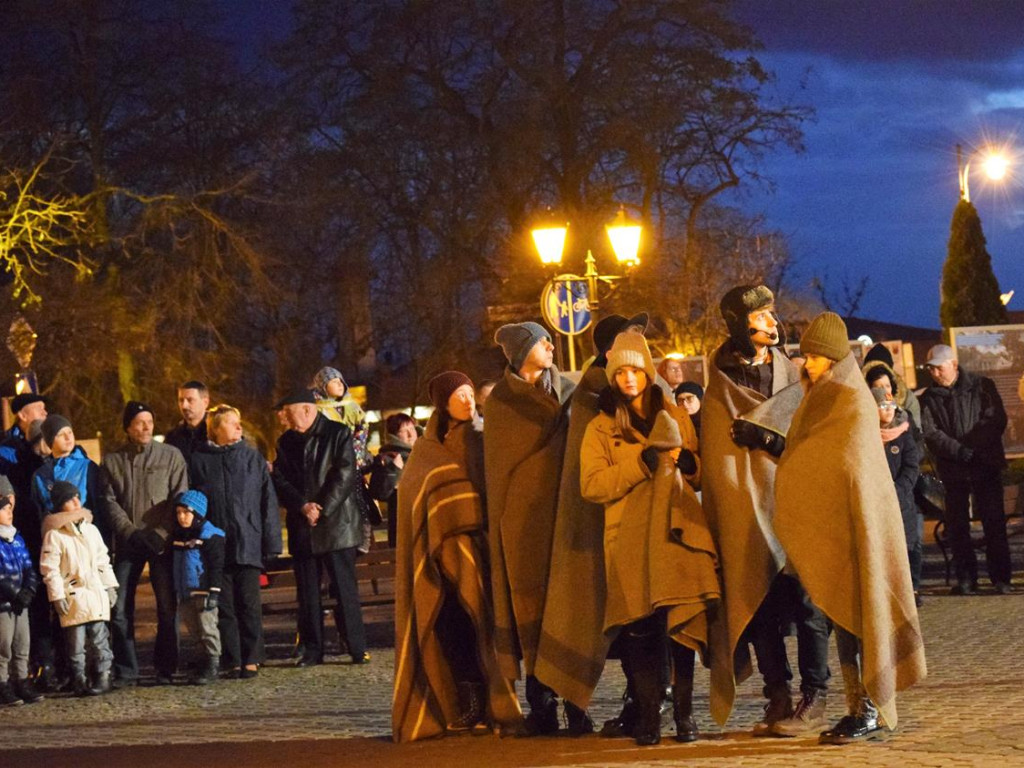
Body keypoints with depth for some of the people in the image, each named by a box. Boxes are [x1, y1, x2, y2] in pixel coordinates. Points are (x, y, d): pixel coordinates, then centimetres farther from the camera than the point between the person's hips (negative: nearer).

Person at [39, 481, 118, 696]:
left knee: (99, 638, 4)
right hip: (72, 598, -4)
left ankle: (102, 676, 8)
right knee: (76, 641, -1)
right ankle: (80, 680, 5)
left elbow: (103, 561, 18)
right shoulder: (54, 535, -6)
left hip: (96, 595, 4)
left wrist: (110, 586, 14)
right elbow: (49, 568, -8)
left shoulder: (91, 530, 12)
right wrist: (57, 595, -12)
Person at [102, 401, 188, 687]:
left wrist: (161, 534, -10)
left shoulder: (171, 455, 3)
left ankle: (165, 670, 9)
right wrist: (131, 532, -9)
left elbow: (179, 499, -1)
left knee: (168, 608, 0)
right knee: (120, 609, -2)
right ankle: (125, 671, 6)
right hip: (128, 543, 1)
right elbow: (110, 502, 3)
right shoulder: (112, 460, 8)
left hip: (163, 542, -1)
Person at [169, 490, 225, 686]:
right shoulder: (177, 536, 13)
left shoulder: (210, 535, -10)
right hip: (185, 593, 8)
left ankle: (211, 665, 0)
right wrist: (176, 592, 19)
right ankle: (203, 661, 22)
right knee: (194, 630, 13)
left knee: (207, 628, -4)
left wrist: (214, 591, -18)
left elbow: (217, 565, -13)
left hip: (203, 592, -8)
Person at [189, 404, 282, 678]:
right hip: (215, 546, 0)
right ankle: (233, 661, 10)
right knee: (224, 606, 3)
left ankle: (251, 660, 6)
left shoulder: (252, 458, 5)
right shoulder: (199, 461, 4)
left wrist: (271, 542, -1)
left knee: (249, 604, 0)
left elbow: (268, 501, 4)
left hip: (248, 544, 0)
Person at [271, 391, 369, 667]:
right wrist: (303, 506, -10)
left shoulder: (339, 434, -1)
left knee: (345, 587, -5)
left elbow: (344, 475, -8)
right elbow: (280, 480, 6)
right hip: (302, 528, 4)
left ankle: (358, 648, -1)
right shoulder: (287, 442, 13)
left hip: (336, 523, -4)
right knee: (307, 591, 5)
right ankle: (312, 650, 11)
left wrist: (321, 510, -12)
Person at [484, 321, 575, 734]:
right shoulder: (500, 402, 5)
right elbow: (498, 467, 5)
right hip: (524, 513, -2)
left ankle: (574, 700, 2)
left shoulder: (567, 391, 12)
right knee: (532, 607, -5)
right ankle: (541, 705, -3)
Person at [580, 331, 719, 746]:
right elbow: (592, 485, -4)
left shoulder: (676, 417, 17)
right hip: (631, 540, -2)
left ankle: (684, 711, 5)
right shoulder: (601, 428, 9)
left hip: (679, 532, 2)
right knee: (641, 630, -6)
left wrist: (688, 462, -1)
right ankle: (647, 715, 4)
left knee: (684, 622, -5)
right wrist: (643, 462, -12)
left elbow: (697, 474, 23)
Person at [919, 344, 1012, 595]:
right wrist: (962, 453, -18)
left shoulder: (982, 386, 2)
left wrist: (968, 449, -17)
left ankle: (1000, 577, 0)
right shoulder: (928, 398, 5)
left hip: (986, 466, -2)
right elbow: (930, 434, -6)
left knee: (994, 523, -3)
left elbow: (996, 421, -7)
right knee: (957, 526, 3)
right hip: (952, 470, 2)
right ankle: (966, 578, 9)